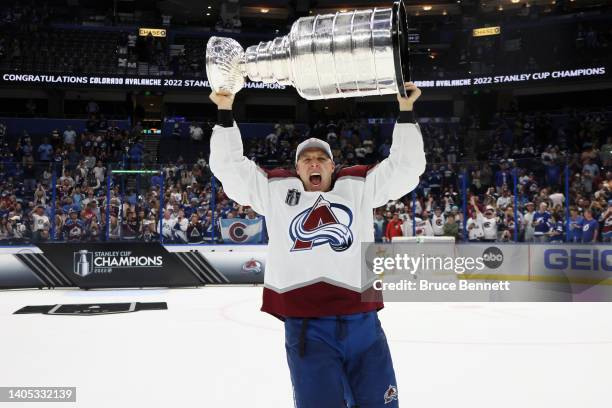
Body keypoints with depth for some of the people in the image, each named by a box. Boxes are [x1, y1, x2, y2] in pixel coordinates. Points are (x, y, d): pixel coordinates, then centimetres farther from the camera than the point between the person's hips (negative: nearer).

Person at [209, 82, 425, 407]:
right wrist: (225, 112, 7)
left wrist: (405, 112, 8)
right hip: (306, 329, -1)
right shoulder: (276, 191, 13)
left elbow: (406, 166, 12)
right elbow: (229, 165, 13)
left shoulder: (358, 187, 14)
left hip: (363, 324, 2)